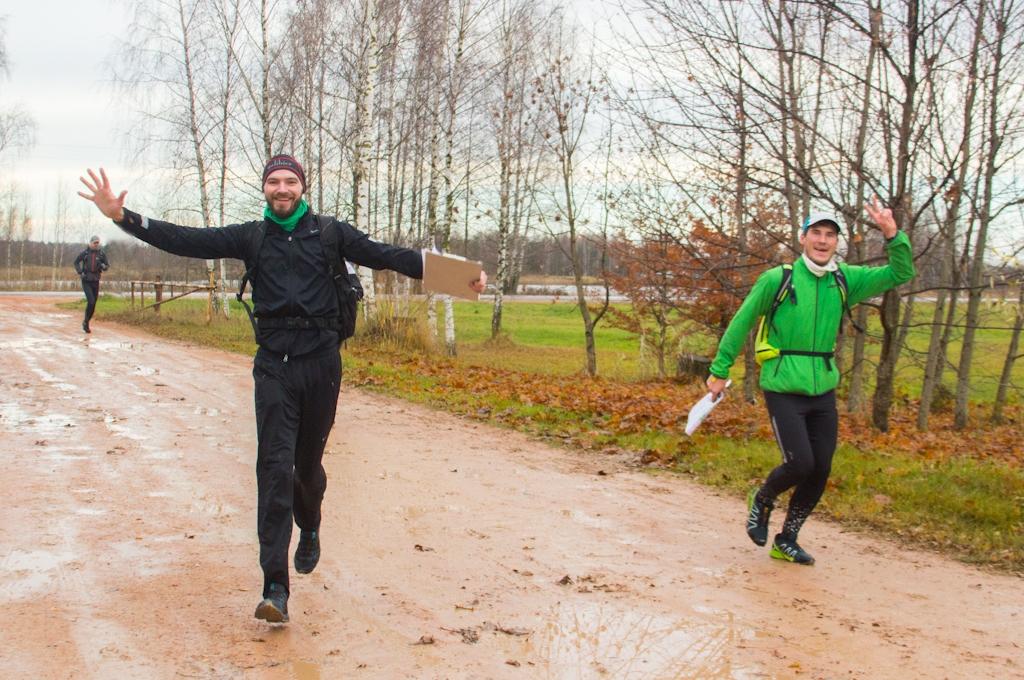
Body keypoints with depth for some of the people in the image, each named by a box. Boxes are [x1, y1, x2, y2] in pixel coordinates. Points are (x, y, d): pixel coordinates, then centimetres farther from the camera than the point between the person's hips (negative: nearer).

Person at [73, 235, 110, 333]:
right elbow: (76, 262, 8)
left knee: (93, 304, 6)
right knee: (91, 301, -20)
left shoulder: (101, 253, -2)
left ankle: (86, 323, 25)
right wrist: (79, 273, -7)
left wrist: (103, 266, -19)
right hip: (86, 281, -3)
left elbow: (107, 266, 6)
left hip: (95, 281, 3)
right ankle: (86, 322, -1)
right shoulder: (84, 253, -6)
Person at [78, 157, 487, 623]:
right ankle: (275, 587, -12)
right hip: (274, 363, 0)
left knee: (308, 463, 10)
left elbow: (385, 255, -2)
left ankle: (310, 529, 46)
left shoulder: (329, 233, 6)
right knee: (275, 467, -10)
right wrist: (122, 216, -5)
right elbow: (187, 241, 4)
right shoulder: (252, 237, 10)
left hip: (321, 360, 0)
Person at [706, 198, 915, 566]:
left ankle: (786, 541, 23)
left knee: (821, 471, 5)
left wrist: (892, 234, -15)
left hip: (823, 392, 5)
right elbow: (741, 323, -1)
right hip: (783, 391, -5)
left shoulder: (845, 280, 4)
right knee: (800, 464, -15)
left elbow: (900, 274, 1)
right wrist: (719, 371, 0)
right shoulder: (777, 279, -8)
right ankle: (761, 501, 18)